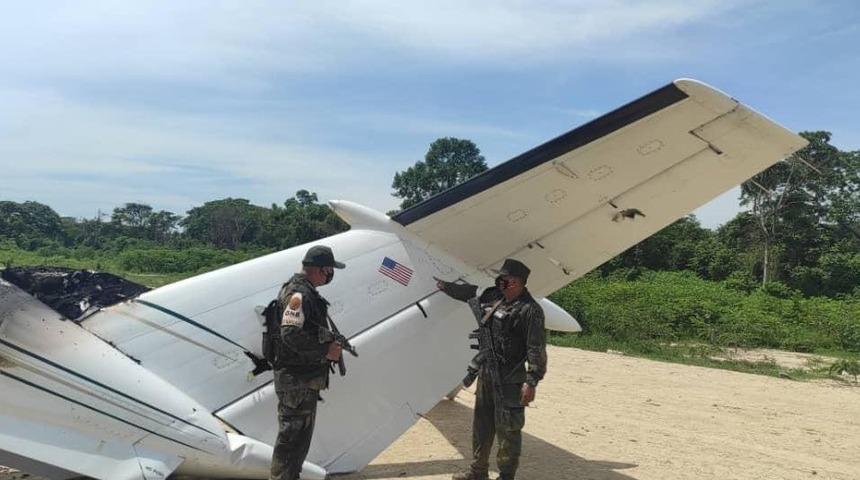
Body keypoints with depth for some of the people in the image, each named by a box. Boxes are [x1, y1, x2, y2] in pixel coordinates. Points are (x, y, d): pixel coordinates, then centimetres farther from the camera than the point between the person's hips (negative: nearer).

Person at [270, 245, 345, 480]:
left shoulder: (308, 292, 15)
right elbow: (292, 335, -27)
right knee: (292, 434, -4)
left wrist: (331, 344, 10)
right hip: (296, 379, -11)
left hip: (306, 377, 11)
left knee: (302, 434, 19)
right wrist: (326, 351, -19)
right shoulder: (298, 294, -19)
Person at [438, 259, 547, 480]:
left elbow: (536, 349, -18)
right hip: (486, 375, 8)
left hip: (510, 381, -8)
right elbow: (466, 292, 24)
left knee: (507, 430, 0)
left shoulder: (530, 310, -14)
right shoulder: (493, 298, 9)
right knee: (481, 425, 17)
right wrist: (441, 283, 27)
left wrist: (532, 381, -22)